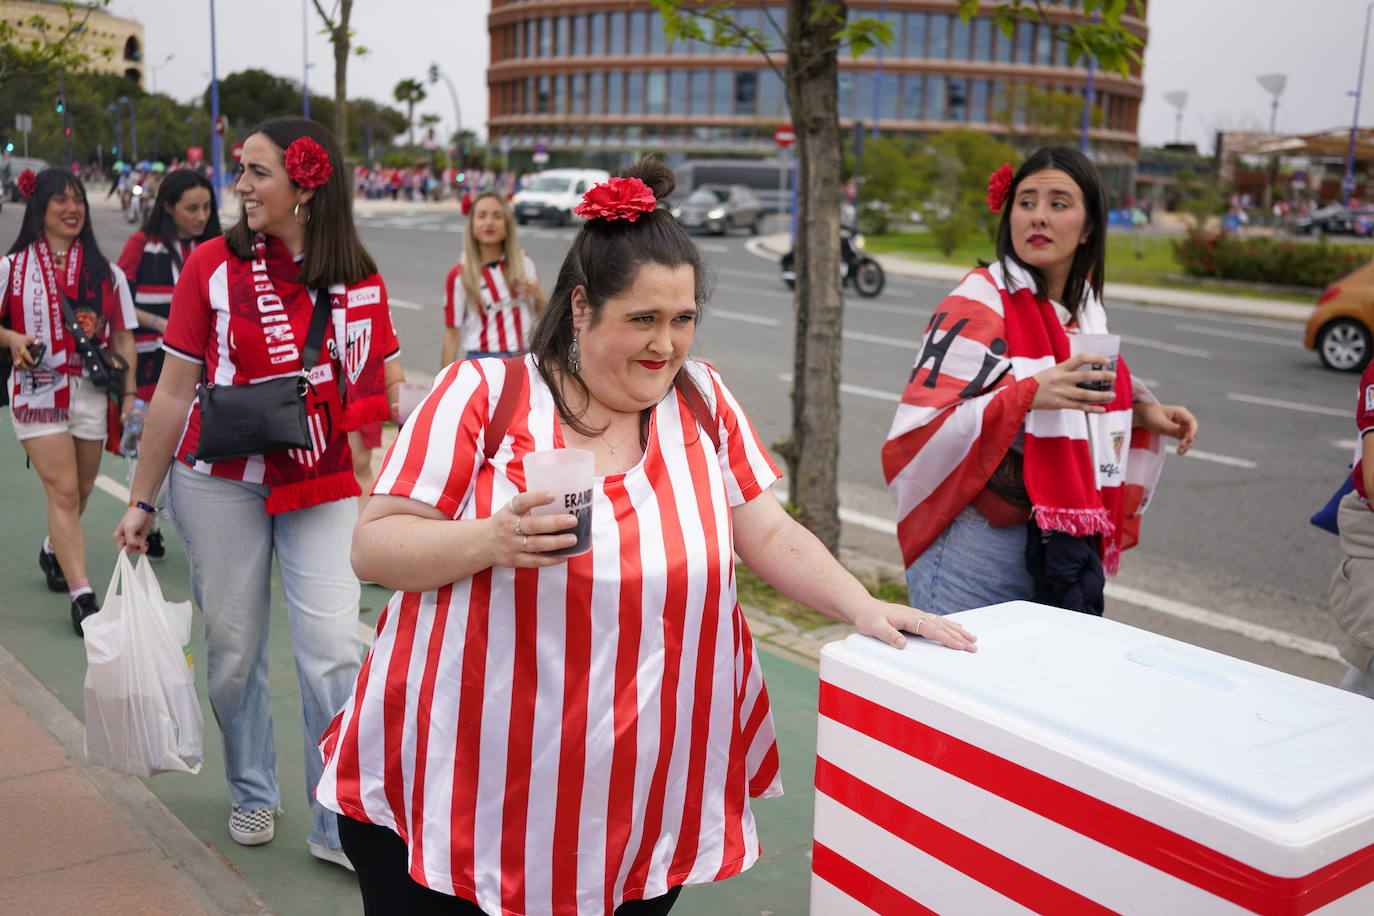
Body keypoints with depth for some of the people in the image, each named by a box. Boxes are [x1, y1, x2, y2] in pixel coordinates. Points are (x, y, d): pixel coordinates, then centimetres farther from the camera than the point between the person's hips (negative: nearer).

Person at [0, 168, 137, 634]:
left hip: (91, 390, 3)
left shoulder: (105, 272, 7)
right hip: (37, 390, -3)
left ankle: (53, 551, 43)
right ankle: (82, 596, -9)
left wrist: (129, 392, 3)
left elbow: (122, 337, 9)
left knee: (80, 490, 13)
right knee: (63, 489, -10)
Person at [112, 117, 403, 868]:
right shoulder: (213, 264, -3)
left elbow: (387, 391, 8)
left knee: (332, 651, -4)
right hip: (221, 482, 0)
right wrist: (141, 501, 3)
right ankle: (252, 794, 33)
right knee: (233, 648, 10)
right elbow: (174, 391, 1)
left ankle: (341, 826, 9)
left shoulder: (359, 280, 1)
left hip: (323, 488, 0)